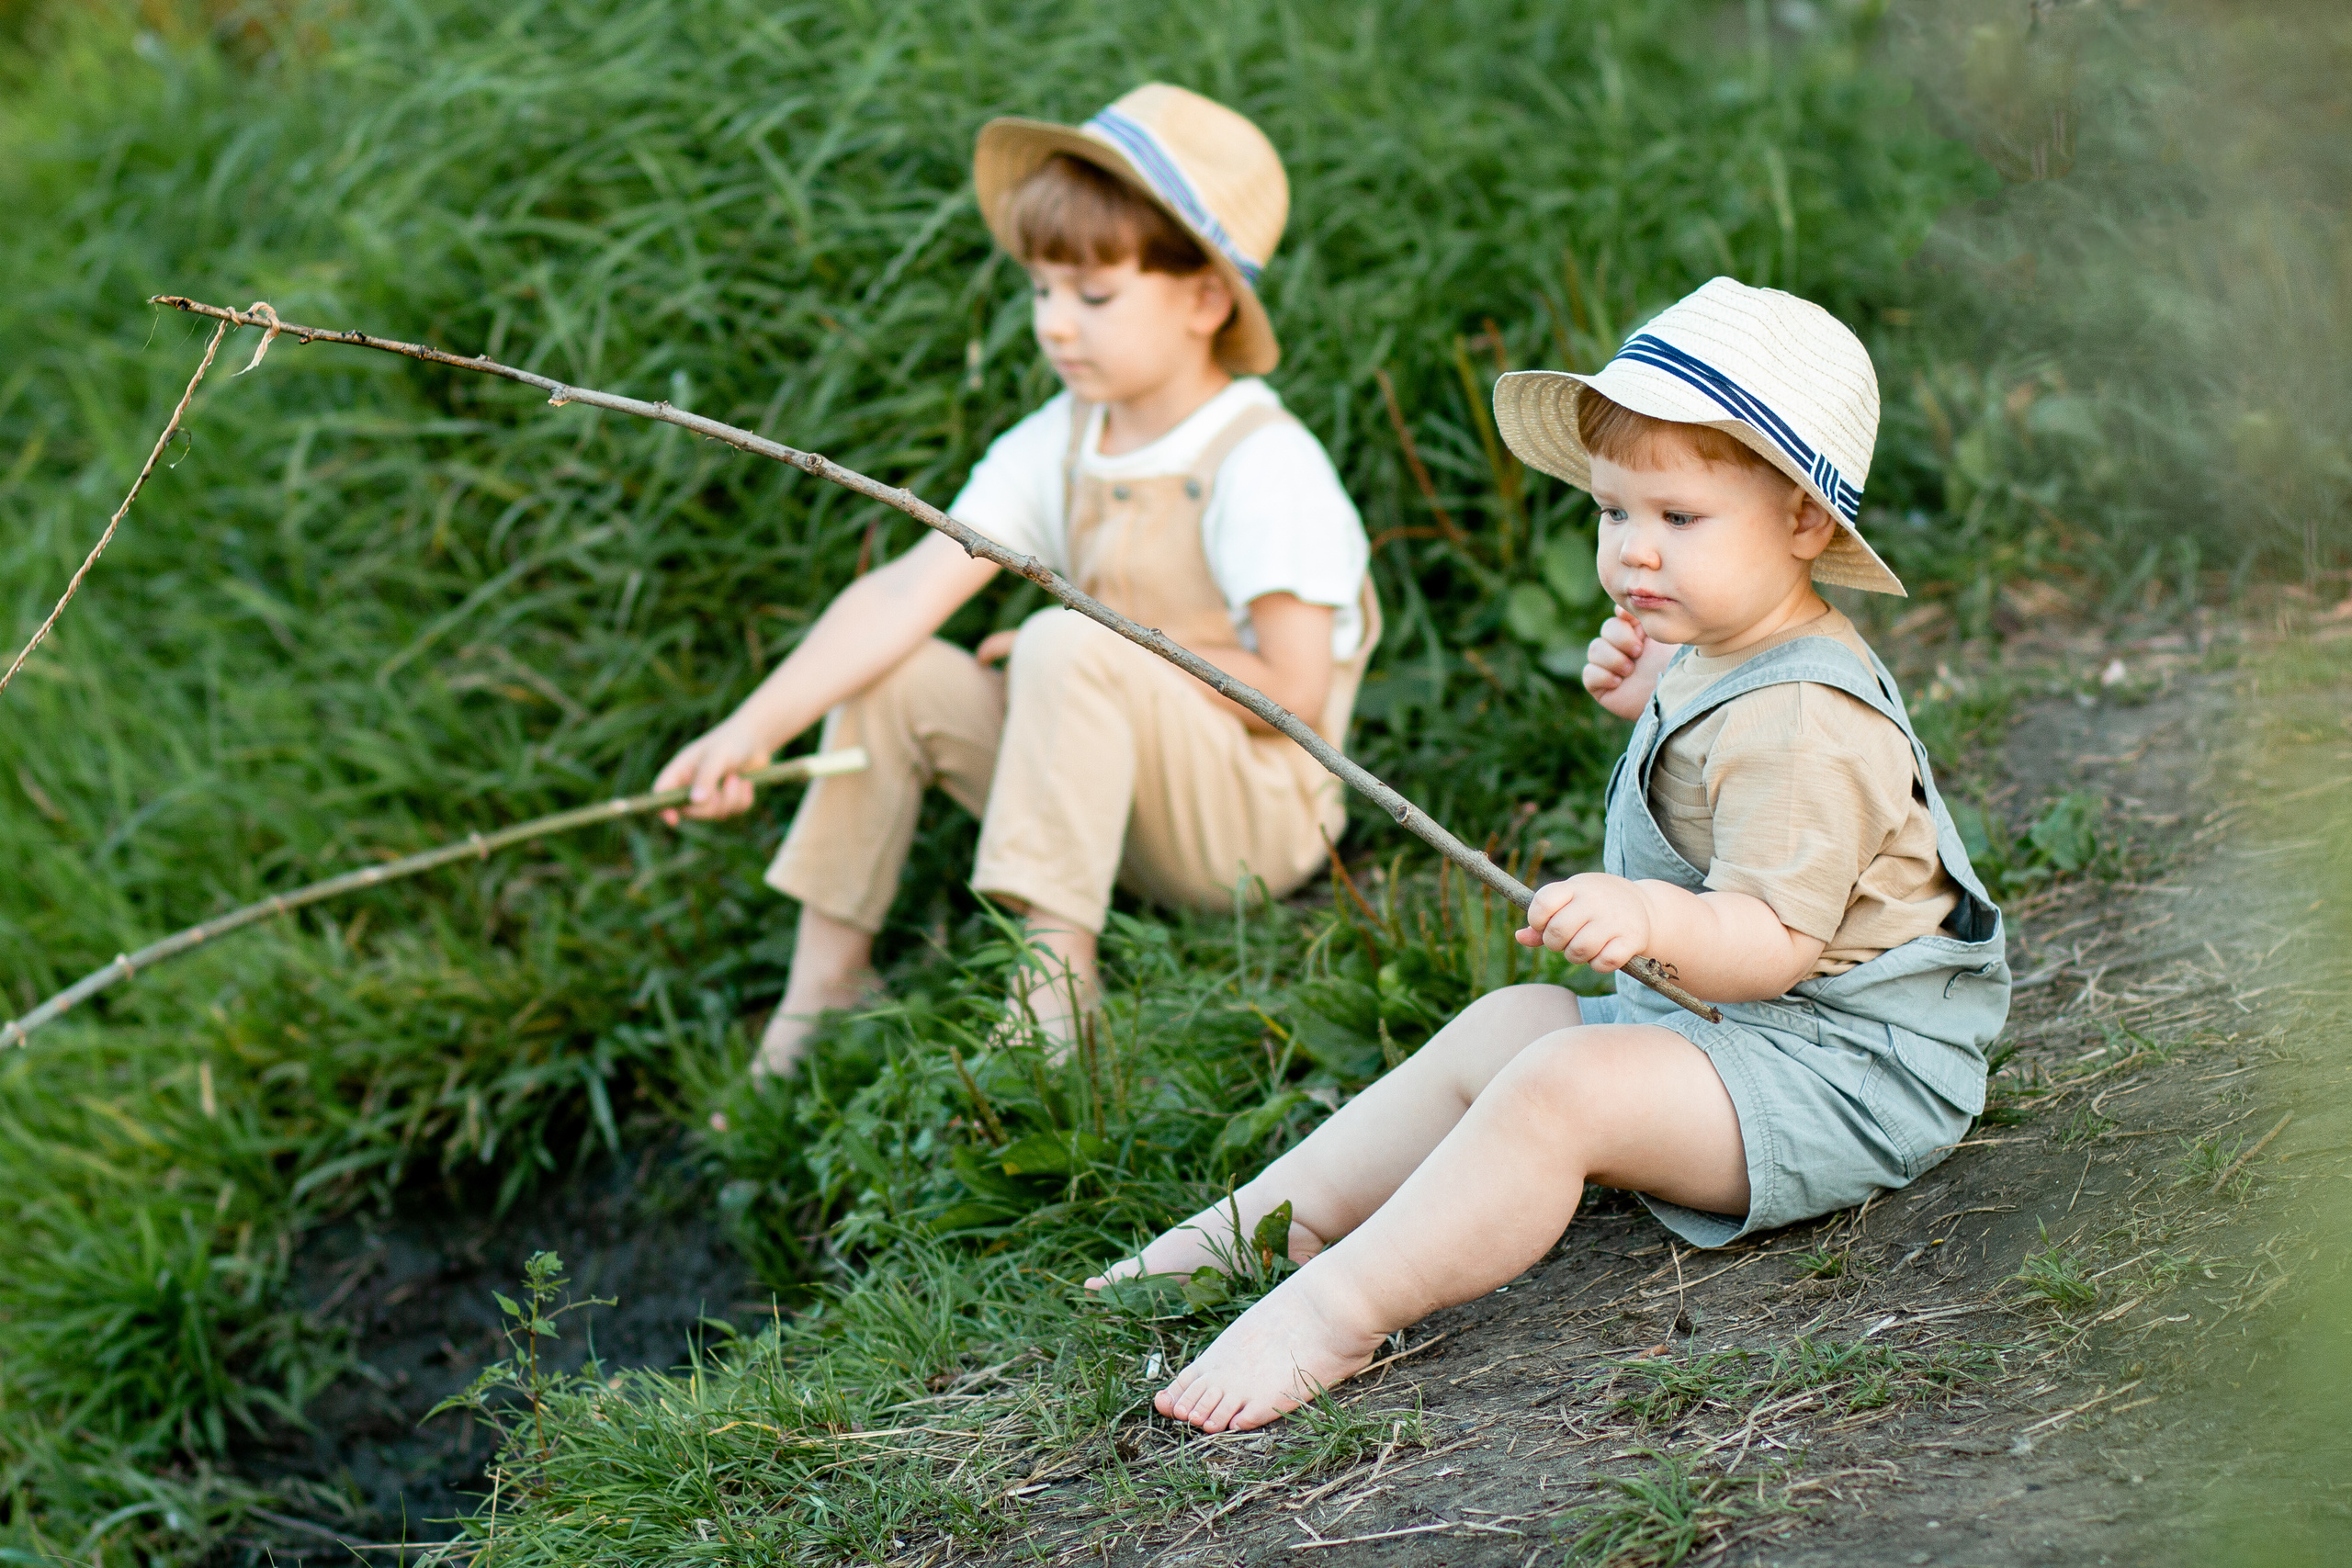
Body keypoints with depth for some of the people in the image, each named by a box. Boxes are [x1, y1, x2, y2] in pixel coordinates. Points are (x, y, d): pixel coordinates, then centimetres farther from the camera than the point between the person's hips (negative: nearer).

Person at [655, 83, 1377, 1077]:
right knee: (895, 672, -5)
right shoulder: (1053, 448, 0)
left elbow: (1294, 690, -21)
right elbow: (907, 593, -9)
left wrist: (1112, 648, -13)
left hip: (1256, 821, -7)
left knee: (1065, 647, -30)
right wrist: (752, 732, -20)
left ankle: (1055, 977, -27)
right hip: (1123, 806, 7)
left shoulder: (1264, 467, -18)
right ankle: (825, 978, 0)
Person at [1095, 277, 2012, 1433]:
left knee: (1559, 1088, -28)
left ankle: (1334, 1311, -30)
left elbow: (1774, 941, -29)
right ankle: (1268, 1222, 7)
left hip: (1845, 1066, -11)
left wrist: (1654, 921, -48)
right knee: (1500, 1028, 9)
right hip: (1715, 1012, 11)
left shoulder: (1800, 723, -24)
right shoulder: (1719, 657, 8)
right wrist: (1654, 706, 13)